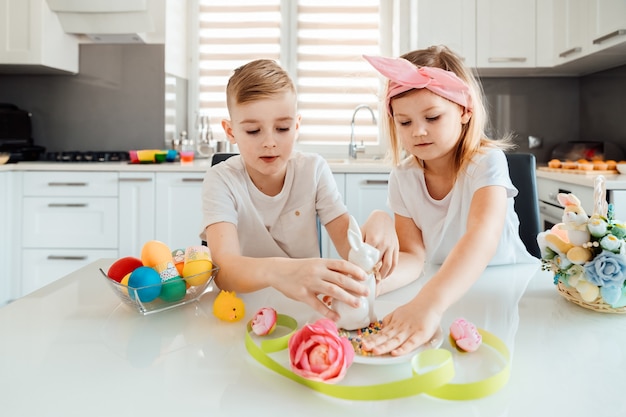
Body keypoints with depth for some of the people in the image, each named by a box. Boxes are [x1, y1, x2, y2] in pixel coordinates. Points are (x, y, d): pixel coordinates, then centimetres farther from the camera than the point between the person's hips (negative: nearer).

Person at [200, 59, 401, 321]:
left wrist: (377, 222, -29)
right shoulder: (221, 181, -11)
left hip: (307, 305, 3)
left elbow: (349, 246, -7)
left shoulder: (314, 171, -3)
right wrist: (276, 271, -48)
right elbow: (224, 269, -27)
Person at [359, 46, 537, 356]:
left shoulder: (486, 162, -19)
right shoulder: (402, 179, -5)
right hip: (448, 290, 4)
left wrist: (429, 303, -54)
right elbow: (412, 255, -8)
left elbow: (483, 234, -37)